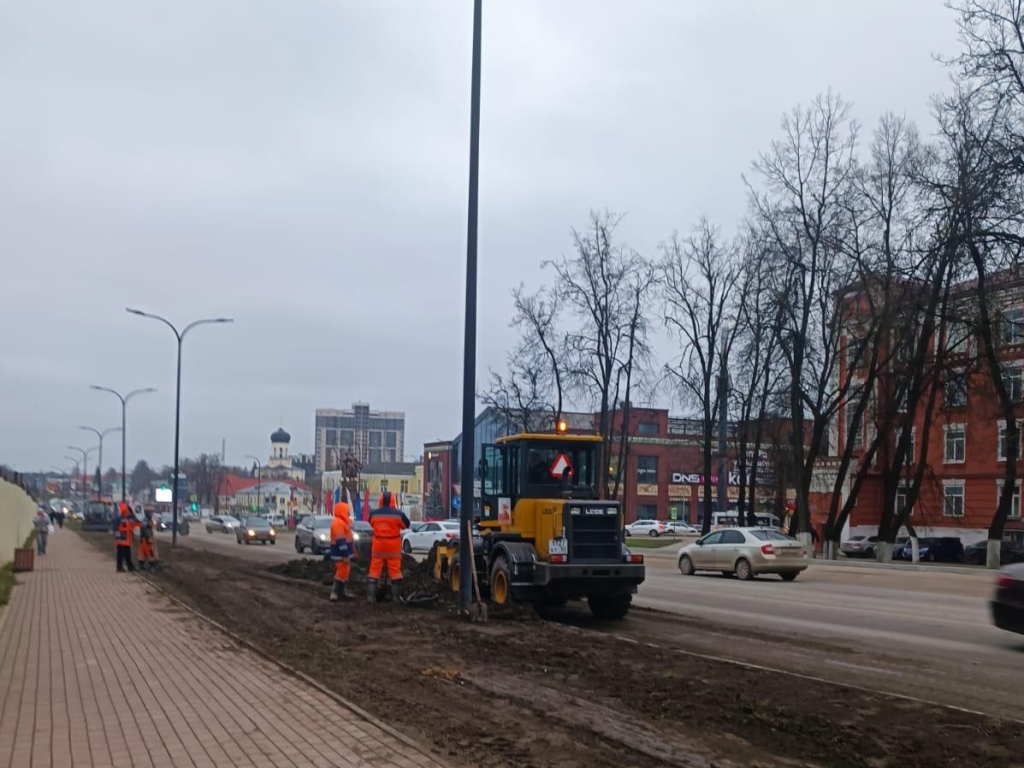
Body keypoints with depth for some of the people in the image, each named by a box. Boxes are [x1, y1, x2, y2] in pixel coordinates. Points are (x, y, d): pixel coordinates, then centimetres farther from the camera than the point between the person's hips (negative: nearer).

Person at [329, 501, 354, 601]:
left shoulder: (342, 522, 16)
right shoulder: (338, 523, -20)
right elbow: (340, 540, -25)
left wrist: (347, 554, 25)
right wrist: (345, 555, -26)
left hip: (343, 553, 11)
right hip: (341, 554, -11)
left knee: (344, 572, 15)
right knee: (342, 572, -10)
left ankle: (343, 592, 22)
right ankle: (334, 593, -10)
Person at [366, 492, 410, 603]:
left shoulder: (373, 514, -4)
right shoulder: (398, 514, -11)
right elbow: (406, 525, 7)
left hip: (378, 547, 1)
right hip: (393, 548, -1)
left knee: (374, 571, 6)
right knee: (395, 571, 6)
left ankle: (370, 596, 0)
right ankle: (396, 596, 6)